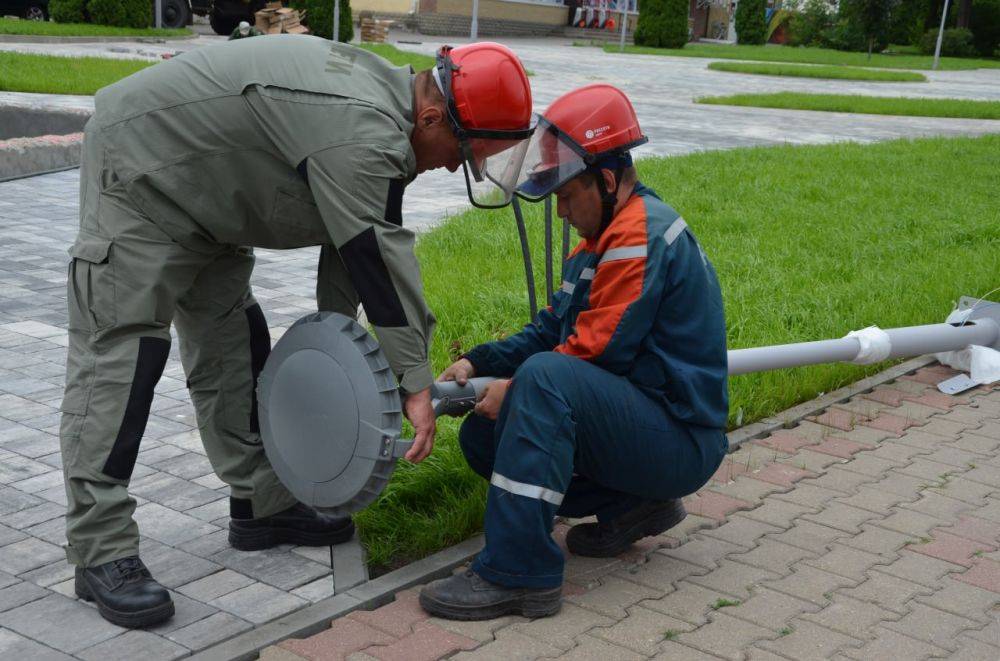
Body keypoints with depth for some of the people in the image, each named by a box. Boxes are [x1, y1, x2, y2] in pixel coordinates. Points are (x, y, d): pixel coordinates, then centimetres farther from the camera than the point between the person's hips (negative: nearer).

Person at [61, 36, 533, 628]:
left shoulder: (382, 99, 2)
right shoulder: (363, 133, -31)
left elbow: (352, 239, 6)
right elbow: (382, 261, -32)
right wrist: (416, 381, -26)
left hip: (197, 193, 11)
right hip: (138, 176, -11)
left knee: (232, 346, 11)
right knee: (120, 355, -12)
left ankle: (262, 505, 21)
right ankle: (102, 553, -9)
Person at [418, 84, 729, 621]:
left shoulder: (642, 236, -18)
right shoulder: (605, 236, 15)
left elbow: (597, 352, -23)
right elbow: (552, 329, 14)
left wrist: (515, 388, -11)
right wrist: (476, 364, 0)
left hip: (679, 441, -10)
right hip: (641, 420, 11)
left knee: (544, 378, -33)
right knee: (482, 435, 6)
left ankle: (518, 574, -31)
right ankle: (632, 506, 9)